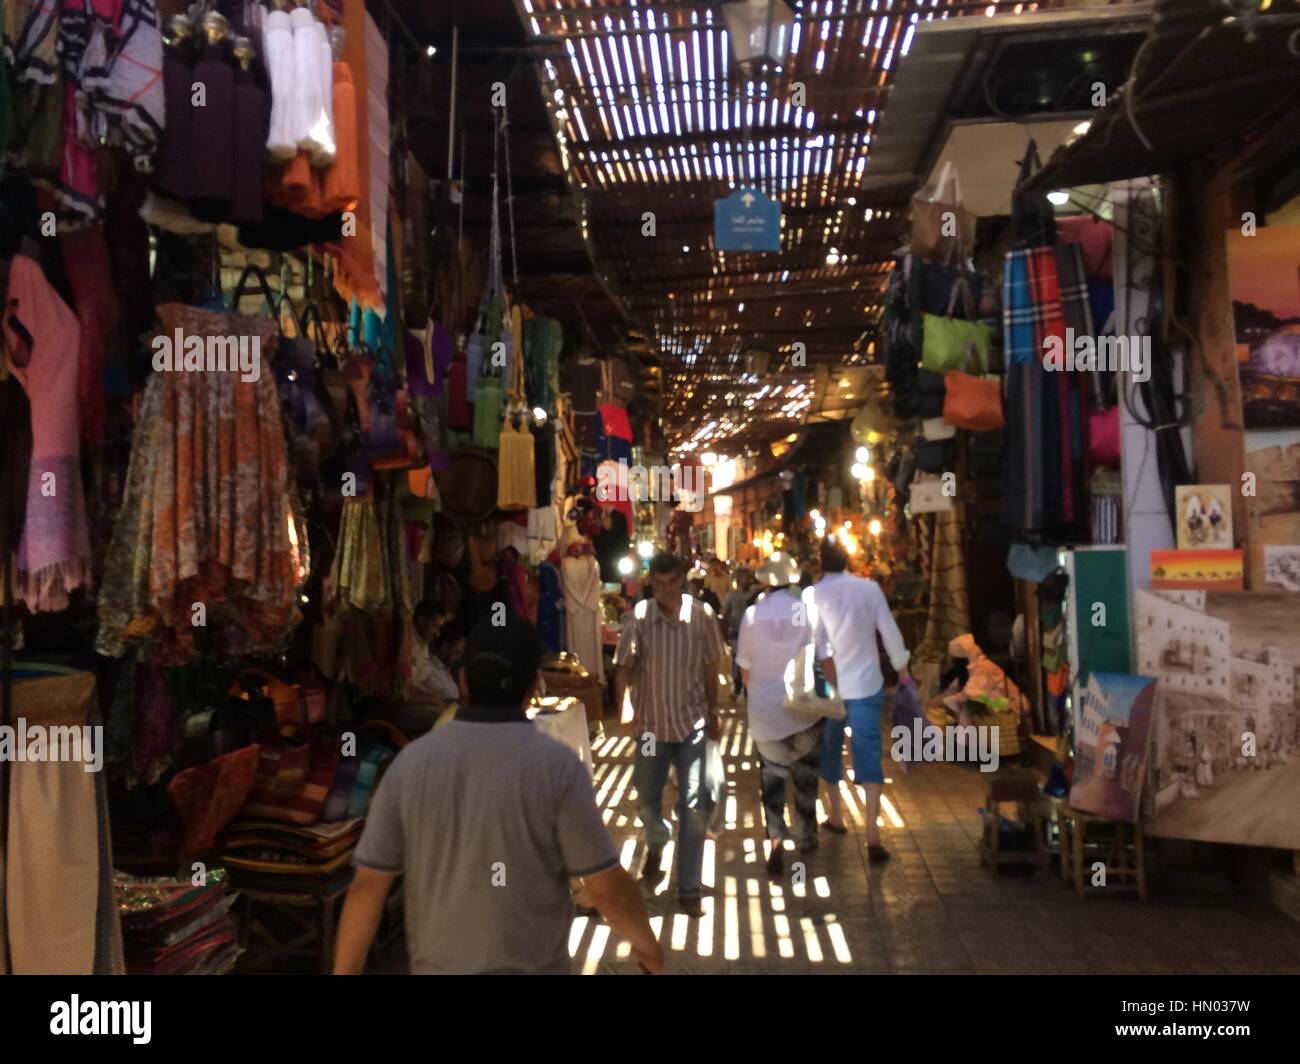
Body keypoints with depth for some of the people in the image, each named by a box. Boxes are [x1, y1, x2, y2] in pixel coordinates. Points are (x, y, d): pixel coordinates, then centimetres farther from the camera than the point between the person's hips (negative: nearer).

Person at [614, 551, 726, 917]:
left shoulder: (702, 615, -8)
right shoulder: (639, 617, -11)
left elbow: (710, 667, 2)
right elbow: (624, 668, -10)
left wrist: (713, 713, 7)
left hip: (692, 723, 0)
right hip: (651, 723, 0)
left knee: (694, 808, -1)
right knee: (647, 800, 14)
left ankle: (689, 888, 12)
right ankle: (656, 845, 48)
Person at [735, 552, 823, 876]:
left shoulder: (752, 614, -9)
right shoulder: (807, 610, -12)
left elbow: (745, 666, -2)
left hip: (765, 707, 0)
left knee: (772, 775, 14)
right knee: (805, 773, 20)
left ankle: (775, 840, -2)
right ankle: (806, 835, 33)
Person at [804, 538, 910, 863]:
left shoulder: (813, 594, -8)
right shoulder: (869, 588, -3)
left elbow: (816, 640, -15)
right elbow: (890, 633, 0)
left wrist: (833, 679, -7)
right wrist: (902, 670, 13)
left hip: (830, 687, 0)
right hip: (866, 684, 0)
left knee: (830, 751, 19)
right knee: (868, 754, -2)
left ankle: (835, 817, 31)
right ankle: (872, 835, -10)